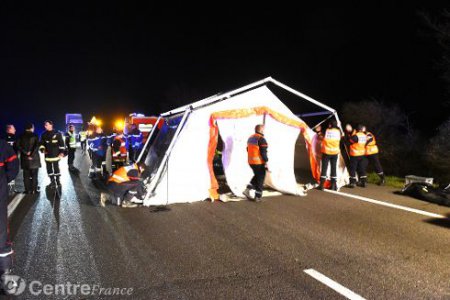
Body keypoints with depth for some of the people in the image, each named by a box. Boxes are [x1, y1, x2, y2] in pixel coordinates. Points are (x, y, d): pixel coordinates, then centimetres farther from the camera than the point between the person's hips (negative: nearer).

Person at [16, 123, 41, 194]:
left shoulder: (21, 136, 5)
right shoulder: (35, 136, -4)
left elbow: (18, 146, -6)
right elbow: (36, 146, -15)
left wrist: (25, 153, -7)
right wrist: (31, 155, -13)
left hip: (24, 158, 3)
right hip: (34, 158, -3)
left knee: (26, 175, 9)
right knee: (34, 175, 3)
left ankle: (28, 190, 10)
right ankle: (34, 190, 2)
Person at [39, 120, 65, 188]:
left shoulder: (57, 134, -2)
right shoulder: (44, 135, 8)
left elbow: (61, 143, -2)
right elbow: (41, 143, 13)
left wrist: (62, 152, -8)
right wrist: (42, 149, -6)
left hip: (55, 154, -4)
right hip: (47, 155, 4)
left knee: (56, 168, 2)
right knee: (49, 169, 7)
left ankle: (58, 180, 16)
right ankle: (52, 181, 17)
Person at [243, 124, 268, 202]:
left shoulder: (250, 138, 11)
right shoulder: (261, 139, -16)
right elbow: (263, 152, -20)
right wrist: (266, 162, -15)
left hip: (251, 162, 8)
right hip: (259, 162, -8)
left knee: (256, 176, 24)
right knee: (260, 179, 4)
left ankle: (247, 190, 14)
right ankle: (258, 197, 9)